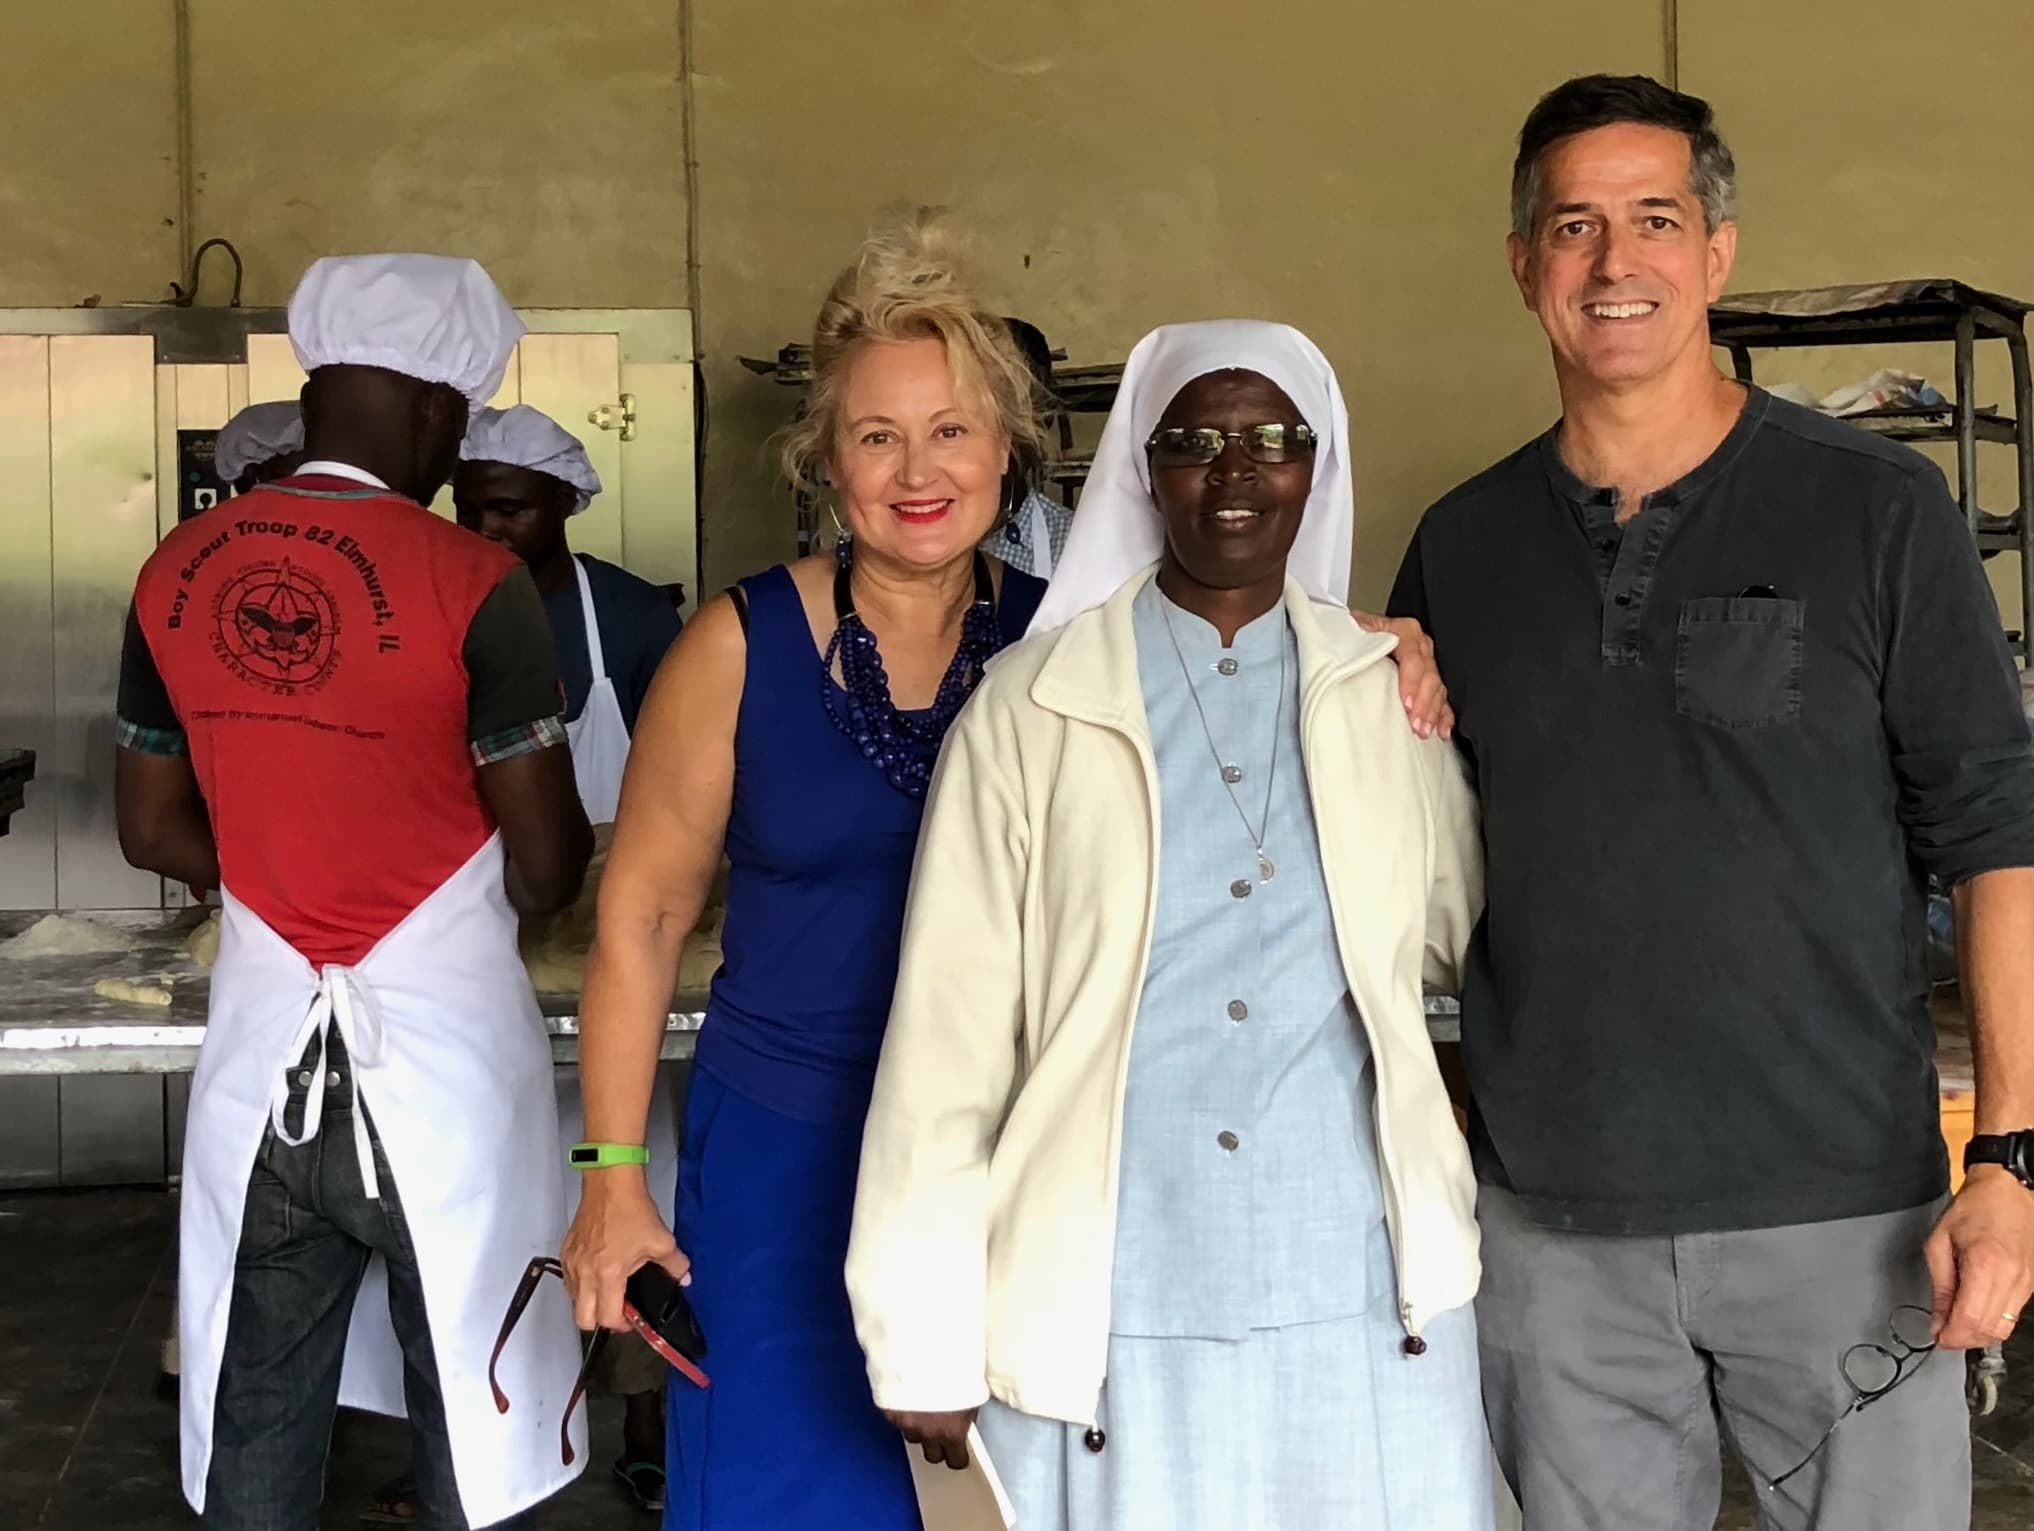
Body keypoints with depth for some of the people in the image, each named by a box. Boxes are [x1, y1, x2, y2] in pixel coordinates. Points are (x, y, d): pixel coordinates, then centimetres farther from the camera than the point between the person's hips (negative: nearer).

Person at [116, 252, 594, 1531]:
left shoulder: (178, 574, 1)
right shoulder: (471, 580, -15)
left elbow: (155, 830, 9)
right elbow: (549, 862, -12)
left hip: (263, 1051, 5)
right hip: (439, 1054, -5)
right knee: (473, 1428, 10)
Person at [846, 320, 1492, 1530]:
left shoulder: (1392, 695, 6)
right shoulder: (1030, 706, -1)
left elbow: (1495, 938, 16)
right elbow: (950, 1033, -2)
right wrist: (927, 1337, -2)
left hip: (1369, 1306, 2)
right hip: (1111, 1318, -2)